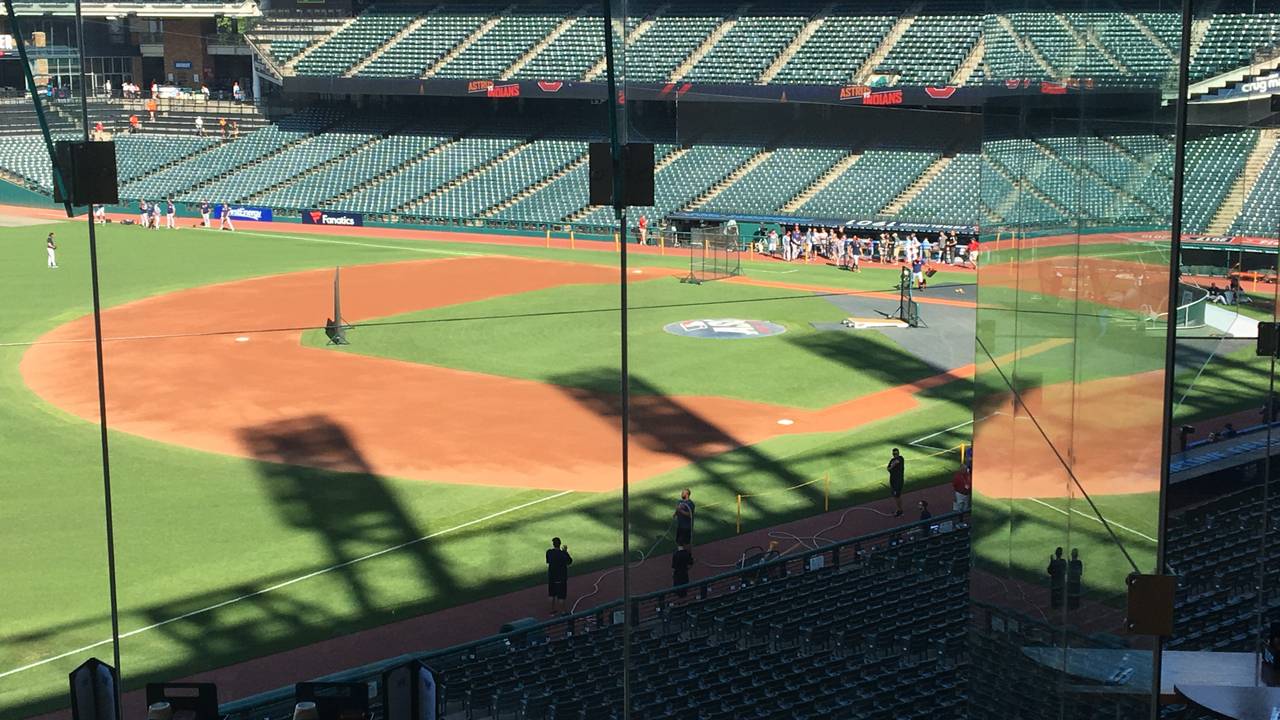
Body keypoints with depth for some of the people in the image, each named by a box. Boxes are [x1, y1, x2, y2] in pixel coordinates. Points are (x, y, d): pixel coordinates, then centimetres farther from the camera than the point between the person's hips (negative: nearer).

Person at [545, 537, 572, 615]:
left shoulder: (549, 552, -10)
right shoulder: (563, 554, -20)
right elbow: (570, 562, -4)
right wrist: (566, 552, 5)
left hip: (551, 577, 3)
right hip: (561, 578, -3)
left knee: (552, 595, 19)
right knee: (561, 596, 6)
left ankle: (553, 610, 27)